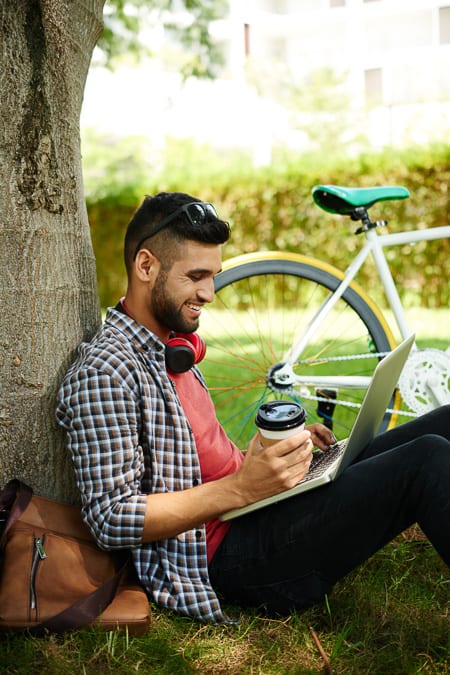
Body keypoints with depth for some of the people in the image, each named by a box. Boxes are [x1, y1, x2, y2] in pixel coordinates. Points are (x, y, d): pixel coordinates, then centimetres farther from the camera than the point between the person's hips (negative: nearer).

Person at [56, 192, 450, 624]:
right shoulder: (104, 373, -15)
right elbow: (111, 519, -20)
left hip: (251, 508, 9)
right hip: (228, 562, -9)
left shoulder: (172, 349, 16)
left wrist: (282, 444, 5)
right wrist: (241, 487, -26)